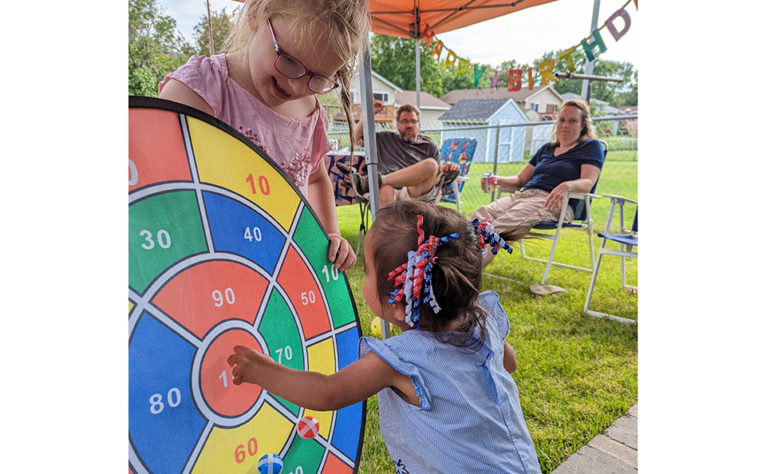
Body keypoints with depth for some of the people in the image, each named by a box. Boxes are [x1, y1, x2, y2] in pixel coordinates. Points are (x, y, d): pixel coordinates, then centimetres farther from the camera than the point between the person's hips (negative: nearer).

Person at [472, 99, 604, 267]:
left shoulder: (591, 146, 12)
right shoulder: (546, 148, 30)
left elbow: (588, 182, -5)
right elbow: (520, 180, 28)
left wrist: (566, 186, -28)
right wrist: (498, 180, 6)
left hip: (551, 202, -6)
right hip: (523, 195, 6)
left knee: (503, 225, -34)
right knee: (481, 215, -25)